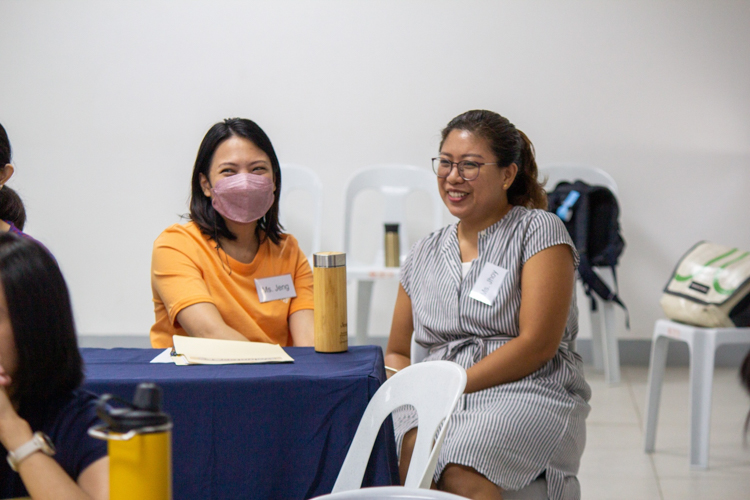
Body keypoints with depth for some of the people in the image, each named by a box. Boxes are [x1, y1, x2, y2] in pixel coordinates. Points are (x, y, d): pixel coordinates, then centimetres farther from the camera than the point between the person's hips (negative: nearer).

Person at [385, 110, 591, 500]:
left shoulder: (539, 230, 3)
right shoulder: (423, 255, 20)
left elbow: (537, 344, -8)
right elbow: (397, 352, 23)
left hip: (527, 391, -4)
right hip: (435, 400, 4)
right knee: (413, 461, -33)